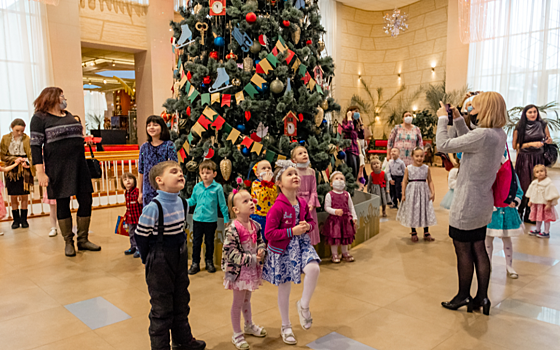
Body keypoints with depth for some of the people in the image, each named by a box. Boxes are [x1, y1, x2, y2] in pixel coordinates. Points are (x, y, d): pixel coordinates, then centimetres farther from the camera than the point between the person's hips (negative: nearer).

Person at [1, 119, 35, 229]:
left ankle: (24, 219, 14)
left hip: (24, 171, -1)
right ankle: (16, 220, 16)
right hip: (11, 170, 1)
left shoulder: (27, 139, -2)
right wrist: (16, 159, -12)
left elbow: (31, 155, -5)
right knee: (13, 197, 4)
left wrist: (27, 162, -25)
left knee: (24, 196, 2)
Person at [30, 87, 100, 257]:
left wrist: (82, 137, 12)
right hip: (58, 168, -6)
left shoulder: (69, 115, 16)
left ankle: (83, 240, 16)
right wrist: (40, 172, -15)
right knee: (63, 204, 3)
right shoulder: (40, 117, -3)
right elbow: (36, 146, -9)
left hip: (79, 165, 6)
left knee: (86, 201, 4)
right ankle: (68, 242, 16)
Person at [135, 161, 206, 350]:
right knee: (162, 308, 6)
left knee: (181, 302, 21)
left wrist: (180, 250, 14)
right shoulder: (153, 208, -22)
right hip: (160, 263, -7)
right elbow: (140, 236, -14)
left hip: (180, 258, 7)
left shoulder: (183, 203, 0)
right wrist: (149, 259, -4)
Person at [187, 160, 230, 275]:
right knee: (196, 242, 8)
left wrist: (226, 218, 1)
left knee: (209, 242, 13)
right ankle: (195, 263, 21)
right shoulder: (197, 187, 1)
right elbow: (193, 200, 12)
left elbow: (222, 204, -1)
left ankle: (209, 262, 30)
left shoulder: (218, 188, -7)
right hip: (197, 219, 2)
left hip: (211, 220, -2)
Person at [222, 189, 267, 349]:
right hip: (239, 270, -6)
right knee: (238, 302, 8)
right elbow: (230, 253, -24)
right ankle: (237, 335, 24)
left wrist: (261, 251, -10)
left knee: (247, 299, 25)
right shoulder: (232, 229, -23)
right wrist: (251, 259, -24)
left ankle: (249, 325, 45)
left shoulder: (255, 225, -1)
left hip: (252, 269, 7)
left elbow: (261, 242, 12)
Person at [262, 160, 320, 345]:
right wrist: (292, 231, -23)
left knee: (313, 268, -24)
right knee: (284, 288, 10)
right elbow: (269, 233, -20)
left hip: (302, 244, 4)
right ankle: (286, 327, 33)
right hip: (283, 249, -4)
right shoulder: (277, 207, -20)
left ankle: (303, 305, 5)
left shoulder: (302, 202, -1)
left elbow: (311, 220, 14)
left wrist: (308, 226, -9)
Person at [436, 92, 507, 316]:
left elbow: (443, 145, -22)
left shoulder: (482, 135, -25)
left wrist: (442, 119, -7)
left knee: (463, 252, 7)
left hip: (467, 205, -9)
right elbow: (469, 142, 18)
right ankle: (482, 298, 25)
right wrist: (457, 119, 12)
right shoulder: (500, 134, 4)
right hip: (483, 204, 9)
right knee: (479, 250, 16)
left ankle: (463, 297, 23)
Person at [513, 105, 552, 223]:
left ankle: (529, 215, 12)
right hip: (524, 160, -3)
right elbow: (515, 145, -3)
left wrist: (549, 140, -5)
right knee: (524, 186, -4)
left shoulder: (543, 125, 6)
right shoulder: (519, 128, -1)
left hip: (538, 159, 3)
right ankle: (519, 212, 8)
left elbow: (549, 140, 19)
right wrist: (531, 144, -12)